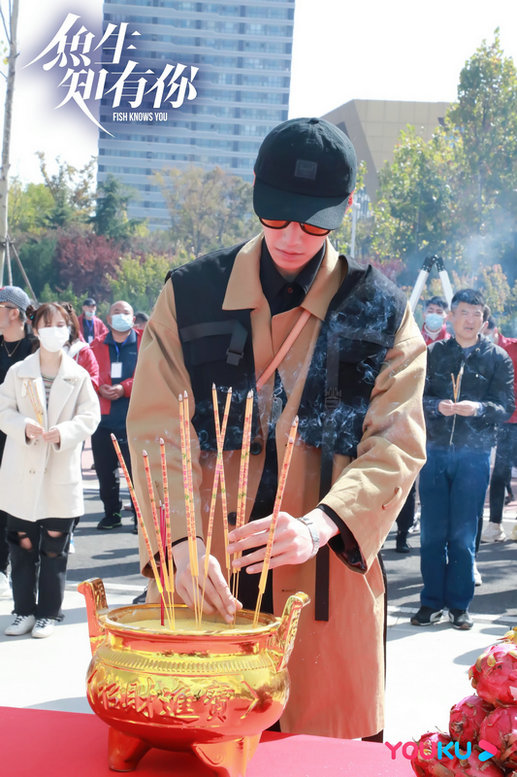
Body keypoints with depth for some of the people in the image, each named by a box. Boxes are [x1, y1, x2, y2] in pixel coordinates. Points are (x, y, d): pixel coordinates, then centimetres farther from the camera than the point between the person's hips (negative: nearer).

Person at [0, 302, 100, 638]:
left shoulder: (79, 376, 2)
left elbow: (90, 416, 0)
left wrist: (64, 432, -18)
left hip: (62, 475, -1)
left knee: (55, 546, 4)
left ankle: (48, 613, 15)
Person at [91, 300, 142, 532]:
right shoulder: (97, 345, 12)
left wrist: (125, 388, -16)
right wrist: (99, 388, -13)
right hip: (104, 419, 3)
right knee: (105, 471, 8)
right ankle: (111, 513, 22)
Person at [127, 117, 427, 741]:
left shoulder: (383, 314, 3)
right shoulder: (190, 295, 3)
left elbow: (396, 446, -5)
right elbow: (157, 432, -3)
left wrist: (320, 525, -23)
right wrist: (180, 542, -20)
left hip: (330, 584, 0)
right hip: (199, 576, 1)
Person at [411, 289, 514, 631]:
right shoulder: (433, 353, 8)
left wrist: (477, 408, -20)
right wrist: (437, 406, -17)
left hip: (474, 454, -1)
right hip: (434, 450, 2)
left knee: (463, 534, 3)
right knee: (432, 532, 4)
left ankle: (459, 604, 14)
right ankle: (432, 601, 15)